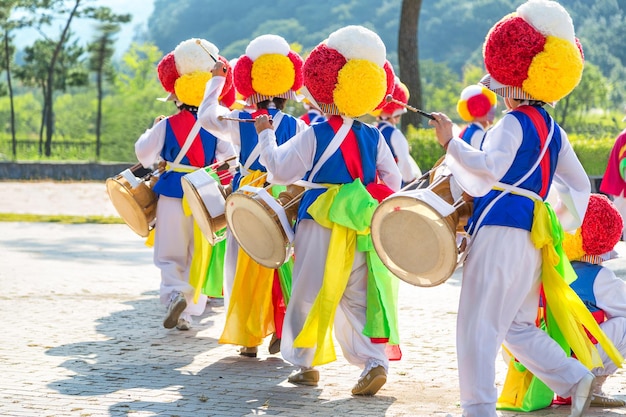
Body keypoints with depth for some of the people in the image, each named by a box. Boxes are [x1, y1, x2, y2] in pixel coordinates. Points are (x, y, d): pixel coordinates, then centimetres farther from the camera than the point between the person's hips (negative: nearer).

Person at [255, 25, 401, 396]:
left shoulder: (313, 136, -8)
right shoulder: (374, 137, 4)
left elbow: (281, 170, -5)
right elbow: (392, 182, 9)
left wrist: (266, 136, 7)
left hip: (322, 225, -4)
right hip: (363, 224, 4)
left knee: (310, 293, 9)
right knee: (357, 296, 9)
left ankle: (306, 362, 15)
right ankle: (376, 361, -6)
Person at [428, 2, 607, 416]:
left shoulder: (512, 124, -9)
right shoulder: (554, 130, 16)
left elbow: (487, 171, -23)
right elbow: (579, 186, 21)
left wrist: (451, 142, -20)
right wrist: (561, 221, 28)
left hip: (500, 230, -9)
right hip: (532, 236, 9)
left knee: (478, 323, -5)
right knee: (517, 325, 16)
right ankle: (575, 379, 4)